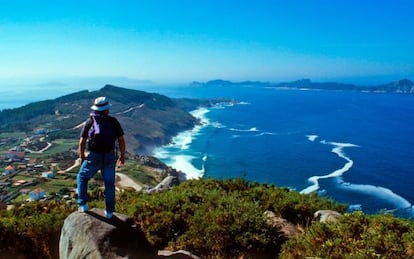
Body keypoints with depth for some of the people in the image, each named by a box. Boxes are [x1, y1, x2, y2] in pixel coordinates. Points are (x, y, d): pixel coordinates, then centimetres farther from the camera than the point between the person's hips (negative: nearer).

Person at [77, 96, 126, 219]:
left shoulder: (90, 122, 1)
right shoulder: (113, 121, 1)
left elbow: (82, 142, 0)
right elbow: (121, 140, -1)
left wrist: (82, 157, 14)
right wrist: (122, 156, 11)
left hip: (94, 157, -1)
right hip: (109, 158, 1)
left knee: (82, 178, 24)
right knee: (109, 184, 17)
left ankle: (83, 204, 18)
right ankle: (109, 211, 20)